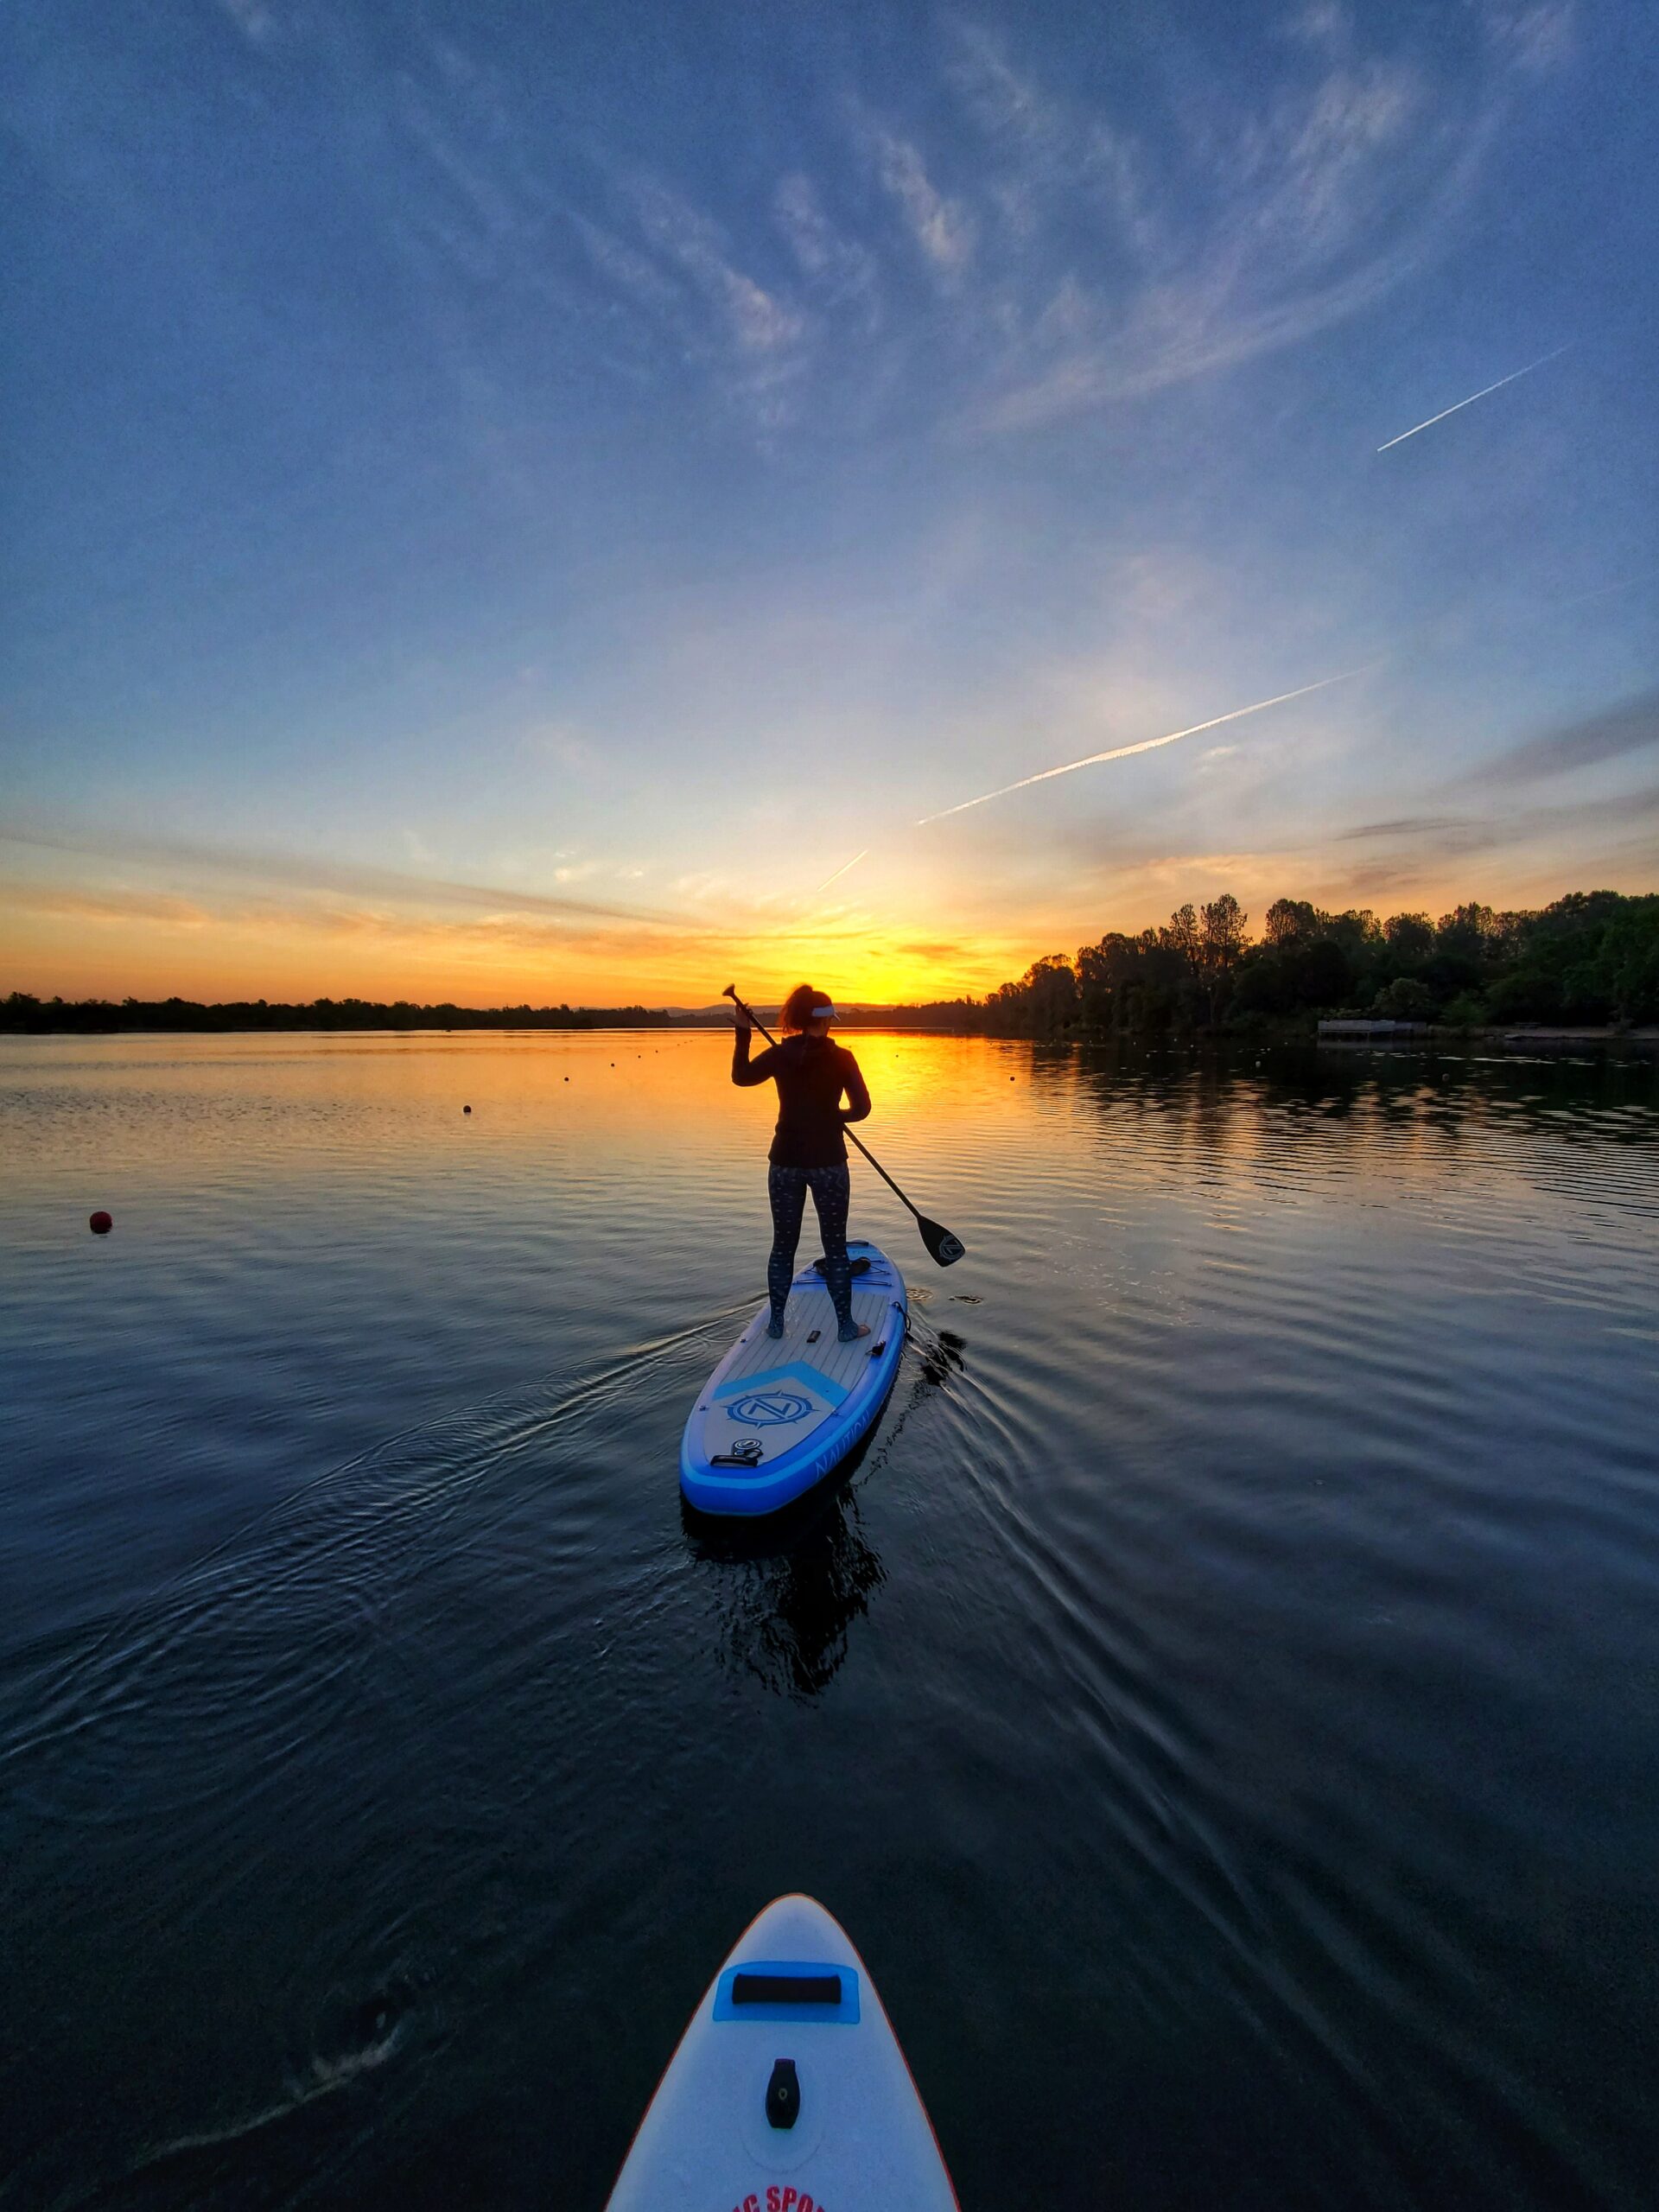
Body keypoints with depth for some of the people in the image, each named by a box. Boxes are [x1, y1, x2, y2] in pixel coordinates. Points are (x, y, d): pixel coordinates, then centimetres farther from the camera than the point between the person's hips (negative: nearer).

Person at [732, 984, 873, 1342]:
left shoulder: (779, 1055, -3)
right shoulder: (841, 1058, -8)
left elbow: (741, 1077, 13)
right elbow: (861, 1108, -7)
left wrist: (743, 1034, 18)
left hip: (785, 1162, 2)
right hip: (828, 1163, -2)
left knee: (783, 1245, 15)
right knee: (835, 1247, 10)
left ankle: (776, 1322, 23)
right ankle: (845, 1325, 18)